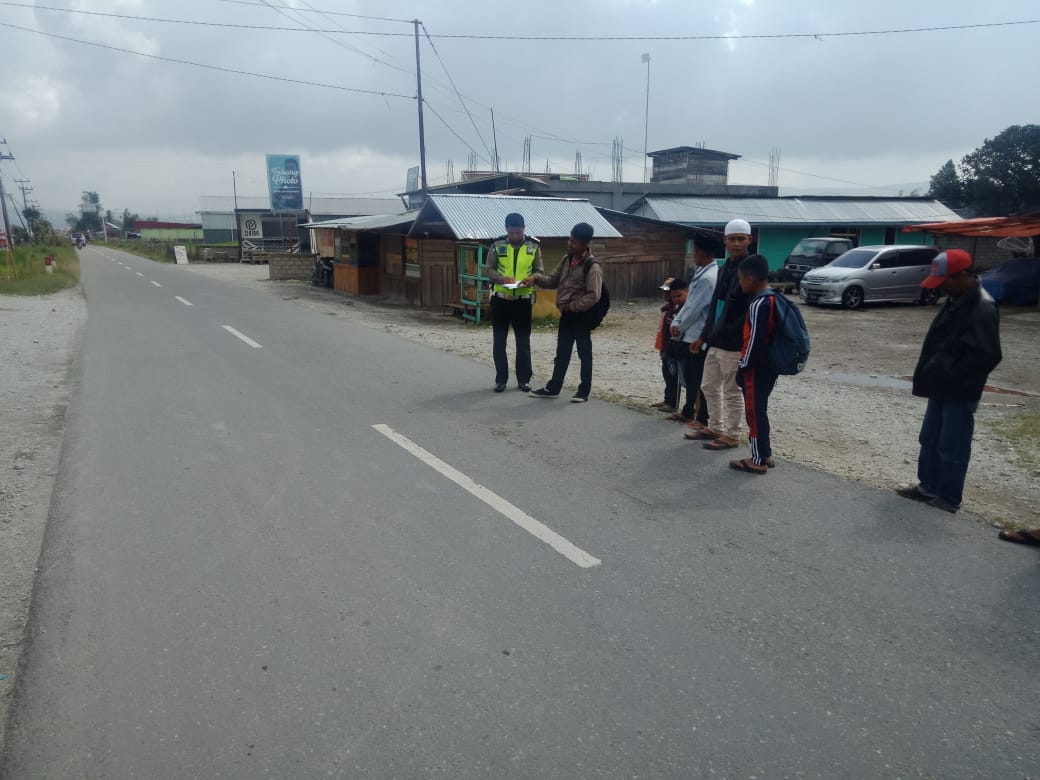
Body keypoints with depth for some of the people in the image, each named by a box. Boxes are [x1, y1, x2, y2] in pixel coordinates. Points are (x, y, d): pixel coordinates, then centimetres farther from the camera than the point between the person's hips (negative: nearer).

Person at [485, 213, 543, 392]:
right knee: (499, 341, 5)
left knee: (523, 341, 6)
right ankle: (500, 379, 15)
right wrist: (501, 278, -20)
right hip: (500, 298, 0)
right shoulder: (497, 245, -2)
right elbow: (490, 269, 0)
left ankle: (524, 379, 16)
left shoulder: (534, 246, -1)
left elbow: (539, 270, 3)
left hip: (523, 299, 0)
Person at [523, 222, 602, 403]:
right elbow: (554, 281, 14)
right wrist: (536, 278, -3)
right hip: (567, 314, 7)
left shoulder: (592, 267, -17)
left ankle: (584, 391, 14)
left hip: (582, 315, -7)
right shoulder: (567, 259, 7)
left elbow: (593, 296, -20)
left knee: (584, 353, 4)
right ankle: (553, 388, 22)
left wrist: (571, 306, -18)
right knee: (562, 352, 13)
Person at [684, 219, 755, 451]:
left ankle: (732, 435, 17)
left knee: (732, 391, 3)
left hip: (734, 344, -8)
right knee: (709, 386, 17)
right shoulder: (725, 267, 13)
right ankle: (715, 428, 32)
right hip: (716, 341, 9)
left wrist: (727, 334, -24)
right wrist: (704, 336, 17)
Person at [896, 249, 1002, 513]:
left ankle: (949, 498, 16)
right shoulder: (956, 301, 8)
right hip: (941, 387, 9)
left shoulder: (982, 309, -21)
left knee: (952, 447, 3)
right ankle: (928, 486, 31)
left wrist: (953, 379, -17)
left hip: (959, 393, -9)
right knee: (929, 441, 18)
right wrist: (933, 377, 9)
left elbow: (987, 355, -26)